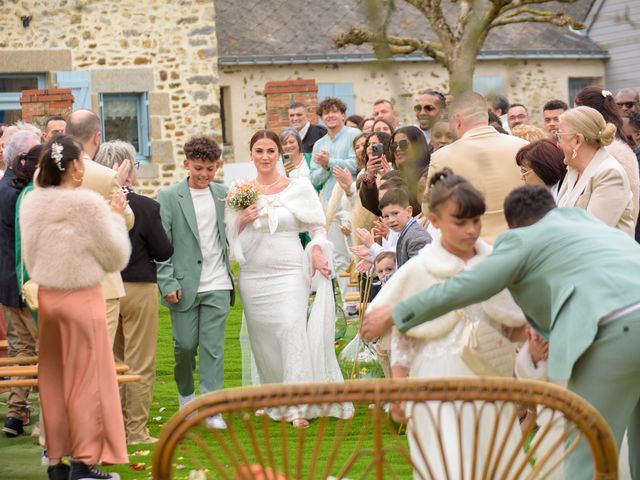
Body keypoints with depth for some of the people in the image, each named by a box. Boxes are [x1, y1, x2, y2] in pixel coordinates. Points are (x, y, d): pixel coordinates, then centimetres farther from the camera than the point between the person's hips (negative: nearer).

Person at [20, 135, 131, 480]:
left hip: (46, 297, 5)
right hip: (82, 298, -5)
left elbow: (30, 258, 9)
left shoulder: (31, 204, -1)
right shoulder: (90, 204, -17)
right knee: (86, 379, 4)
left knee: (52, 381, 13)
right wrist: (116, 216, 1)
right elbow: (116, 258, -8)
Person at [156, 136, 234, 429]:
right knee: (185, 344, 4)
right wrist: (167, 283, -9)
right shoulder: (168, 197, -2)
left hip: (217, 285, 2)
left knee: (213, 346, -2)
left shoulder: (224, 195, 8)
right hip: (184, 285, -2)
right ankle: (186, 395, 29)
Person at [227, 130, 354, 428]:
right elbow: (229, 236, 11)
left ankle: (298, 406, -17)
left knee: (292, 329, -17)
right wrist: (242, 220, -8)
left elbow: (317, 227, 6)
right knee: (261, 338, 7)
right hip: (253, 276, 3)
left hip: (289, 272, -3)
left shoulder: (298, 189, 1)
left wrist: (317, 250, -12)